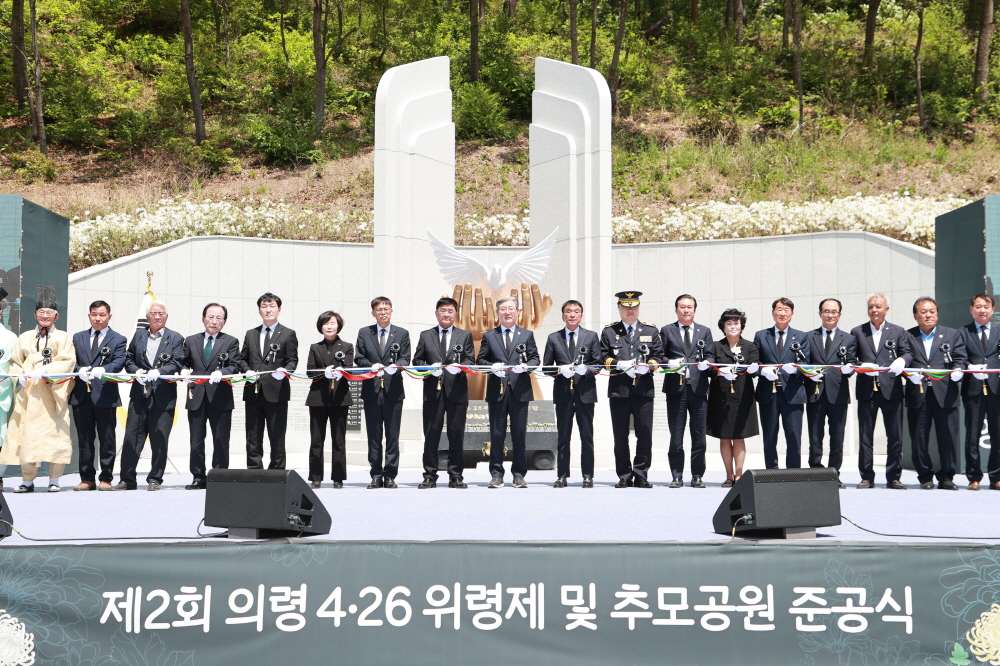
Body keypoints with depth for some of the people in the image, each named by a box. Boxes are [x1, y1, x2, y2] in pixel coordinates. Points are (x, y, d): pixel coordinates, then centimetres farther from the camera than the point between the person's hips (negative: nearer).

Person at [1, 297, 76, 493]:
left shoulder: (63, 337, 9)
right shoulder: (24, 338, 17)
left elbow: (67, 362, -3)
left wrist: (44, 371, -16)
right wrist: (19, 376, -5)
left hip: (53, 393, -2)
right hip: (28, 393, 2)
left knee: (54, 432, -8)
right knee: (26, 434, -2)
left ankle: (54, 481, -1)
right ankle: (27, 481, 5)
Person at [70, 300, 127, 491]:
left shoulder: (118, 340, 6)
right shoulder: (78, 338, 17)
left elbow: (119, 362, -9)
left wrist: (103, 370, -29)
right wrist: (80, 371, -15)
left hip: (105, 395, -3)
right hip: (81, 395, 3)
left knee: (107, 439, 1)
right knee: (84, 439, 7)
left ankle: (106, 479, 7)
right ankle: (87, 479, 13)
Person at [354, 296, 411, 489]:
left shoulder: (402, 334, 10)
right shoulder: (364, 333, 11)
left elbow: (405, 359, 2)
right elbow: (359, 358, 5)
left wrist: (395, 366, -19)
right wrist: (372, 366, -15)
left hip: (393, 391, -1)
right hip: (371, 390, 1)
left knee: (392, 435, 0)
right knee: (374, 435, 3)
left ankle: (390, 476, 5)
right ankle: (376, 476, 9)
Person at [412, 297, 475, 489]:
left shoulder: (465, 336, 13)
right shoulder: (425, 336, 14)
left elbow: (470, 360, 5)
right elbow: (417, 361, 10)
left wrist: (459, 367, -16)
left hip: (457, 391, 0)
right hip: (432, 391, 0)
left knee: (456, 434, 1)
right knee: (431, 434, -1)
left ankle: (456, 476, 8)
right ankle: (430, 476, 5)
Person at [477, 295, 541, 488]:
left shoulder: (527, 335, 13)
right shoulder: (489, 336, 12)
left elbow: (535, 358, 8)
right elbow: (480, 360, 8)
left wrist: (526, 366, -14)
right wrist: (493, 367, -12)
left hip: (520, 391, 0)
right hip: (497, 391, 0)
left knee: (519, 435, 2)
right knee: (497, 435, 0)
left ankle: (519, 474, 8)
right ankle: (496, 474, 6)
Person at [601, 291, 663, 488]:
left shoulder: (651, 331, 14)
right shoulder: (609, 332, 12)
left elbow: (658, 356, 9)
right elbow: (603, 357, 7)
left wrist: (647, 366, -11)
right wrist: (619, 364, -11)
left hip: (644, 390, 0)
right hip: (618, 390, 0)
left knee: (645, 435, -3)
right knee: (620, 437, 1)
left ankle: (641, 476, 5)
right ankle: (624, 477, 9)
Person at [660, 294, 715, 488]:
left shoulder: (704, 332, 16)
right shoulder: (666, 331, 11)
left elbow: (710, 355, 9)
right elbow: (659, 356, 6)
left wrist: (706, 363, -13)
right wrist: (669, 363, -14)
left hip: (698, 387, 1)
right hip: (676, 388, -1)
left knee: (699, 436, 2)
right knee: (676, 436, 1)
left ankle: (697, 476, 9)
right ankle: (677, 476, 8)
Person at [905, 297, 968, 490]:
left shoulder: (952, 335, 14)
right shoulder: (907, 337, 10)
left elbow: (961, 358, 6)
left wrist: (958, 370, -15)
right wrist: (910, 374, -15)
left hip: (946, 395, 0)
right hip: (917, 395, 0)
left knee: (947, 437, -1)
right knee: (919, 439, 2)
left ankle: (946, 477, 10)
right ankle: (925, 477, 12)